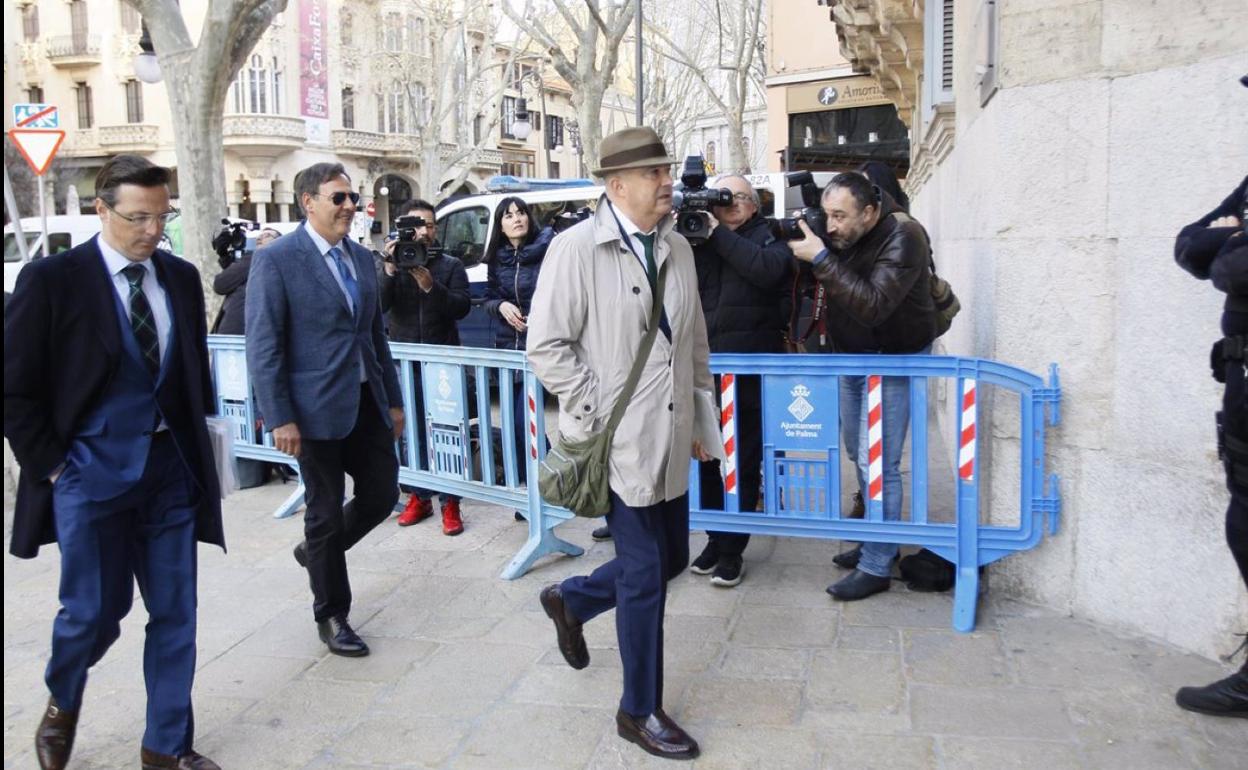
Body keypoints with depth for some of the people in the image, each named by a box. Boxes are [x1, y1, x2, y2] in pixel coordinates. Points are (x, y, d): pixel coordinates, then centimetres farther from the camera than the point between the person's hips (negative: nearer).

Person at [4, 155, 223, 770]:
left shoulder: (181, 277, 6)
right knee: (94, 611, 4)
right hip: (92, 470, -4)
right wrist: (52, 467, -7)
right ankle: (63, 700, 39)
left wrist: (194, 445, 7)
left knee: (175, 612, 8)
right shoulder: (52, 279, -7)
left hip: (171, 466, 4)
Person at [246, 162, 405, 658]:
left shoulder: (362, 257, 11)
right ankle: (331, 617, 24)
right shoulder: (277, 259, -9)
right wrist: (280, 419, -16)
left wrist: (393, 400, 15)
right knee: (326, 512, 6)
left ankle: (316, 551, 40)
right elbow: (263, 347, -12)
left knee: (382, 495, 11)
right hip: (317, 408, -6)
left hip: (367, 403, 7)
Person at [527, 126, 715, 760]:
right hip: (619, 442, -7)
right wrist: (596, 415, -14)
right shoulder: (576, 248, -11)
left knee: (672, 558, 15)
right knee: (644, 575, 1)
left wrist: (701, 414, 15)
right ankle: (641, 711, 22)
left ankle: (570, 600, 41)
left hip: (672, 440, 7)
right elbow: (546, 346, -12)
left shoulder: (677, 248, 9)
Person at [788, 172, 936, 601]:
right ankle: (877, 539, 31)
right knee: (858, 452, 15)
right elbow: (819, 283, 4)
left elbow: (873, 305, -34)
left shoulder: (902, 239, -23)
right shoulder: (841, 235, -1)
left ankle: (876, 567, -1)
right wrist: (797, 246, -11)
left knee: (878, 463, -9)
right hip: (853, 357, 8)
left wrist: (821, 259, -34)